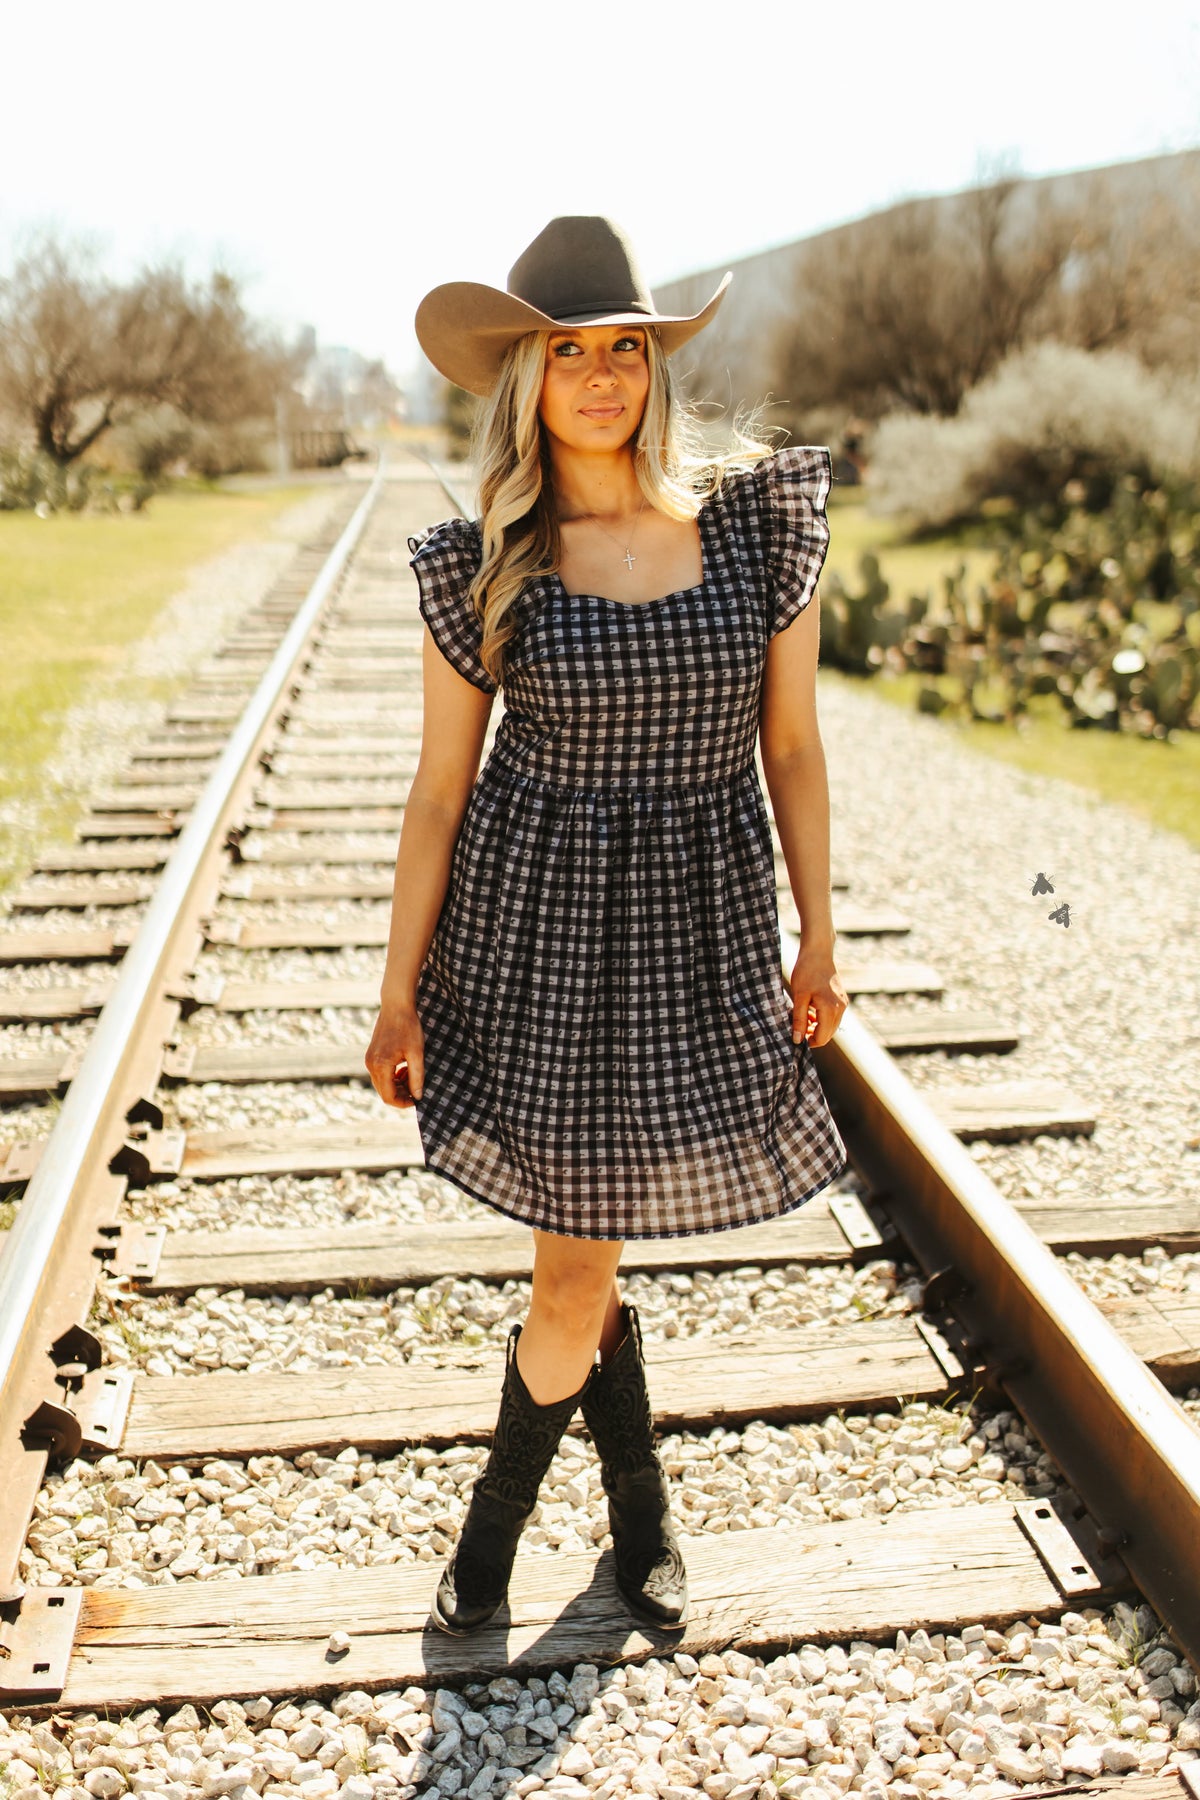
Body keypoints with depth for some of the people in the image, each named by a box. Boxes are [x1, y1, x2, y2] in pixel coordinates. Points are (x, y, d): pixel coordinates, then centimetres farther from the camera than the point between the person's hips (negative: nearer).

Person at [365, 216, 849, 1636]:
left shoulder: (761, 518, -2)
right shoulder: (482, 564, -4)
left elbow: (791, 747, 3)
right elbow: (439, 788, -1)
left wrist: (817, 938, 6)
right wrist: (399, 992, 0)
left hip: (701, 935, 1)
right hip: (538, 929, -1)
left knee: (577, 1262, 10)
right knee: (582, 1260, 7)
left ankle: (497, 1514, 39)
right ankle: (637, 1503, 38)